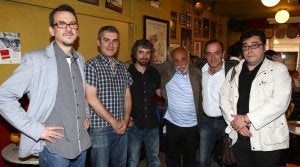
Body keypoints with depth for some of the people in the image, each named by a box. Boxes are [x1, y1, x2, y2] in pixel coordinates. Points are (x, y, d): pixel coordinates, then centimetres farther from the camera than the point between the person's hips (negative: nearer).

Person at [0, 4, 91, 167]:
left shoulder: (80, 59, 6)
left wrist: (85, 115, 7)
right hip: (54, 149, -5)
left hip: (82, 145, 6)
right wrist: (36, 129, -16)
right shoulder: (35, 60, -13)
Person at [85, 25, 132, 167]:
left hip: (121, 127, 6)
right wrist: (113, 122, -12)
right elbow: (91, 98, -15)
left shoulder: (122, 67, 10)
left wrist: (126, 119, -2)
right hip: (100, 128, -5)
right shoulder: (91, 65, -8)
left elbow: (127, 95, 12)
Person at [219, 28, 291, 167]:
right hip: (239, 138, 4)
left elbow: (280, 101, -17)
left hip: (267, 141, -4)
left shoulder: (278, 69, -3)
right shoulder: (234, 72, 10)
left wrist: (247, 119, -19)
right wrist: (235, 122, -12)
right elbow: (224, 98, 3)